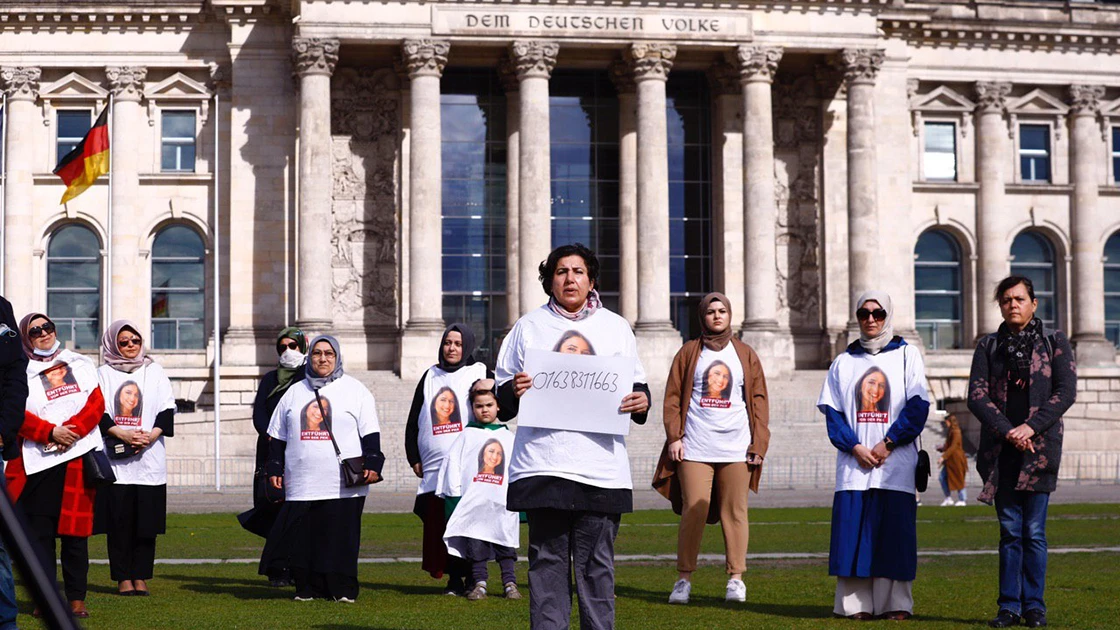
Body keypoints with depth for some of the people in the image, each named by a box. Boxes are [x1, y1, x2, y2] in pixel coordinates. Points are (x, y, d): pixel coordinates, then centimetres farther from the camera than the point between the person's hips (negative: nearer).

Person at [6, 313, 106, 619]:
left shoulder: (80, 365, 16)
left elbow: (96, 403, 5)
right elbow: (17, 414, -4)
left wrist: (72, 431, -10)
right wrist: (50, 433, -16)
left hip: (79, 456, 1)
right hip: (38, 461, -1)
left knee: (75, 530, 0)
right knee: (39, 529, -3)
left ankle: (77, 599, 3)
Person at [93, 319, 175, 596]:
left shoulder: (155, 372, 12)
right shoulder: (104, 373, 8)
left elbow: (167, 408, 7)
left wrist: (151, 435, -10)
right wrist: (120, 433, -14)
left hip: (149, 457, 1)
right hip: (114, 457, -1)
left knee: (146, 520, -1)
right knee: (118, 519, -3)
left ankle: (140, 577, 5)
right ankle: (123, 578, 2)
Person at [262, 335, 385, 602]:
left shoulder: (355, 390, 8)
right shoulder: (295, 392, 17)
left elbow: (370, 433, 3)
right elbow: (278, 437, 20)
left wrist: (372, 465, -8)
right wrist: (275, 469, 12)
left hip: (343, 486, -3)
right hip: (302, 485, 3)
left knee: (342, 538, -2)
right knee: (304, 538, 0)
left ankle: (342, 590, 5)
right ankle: (307, 588, 8)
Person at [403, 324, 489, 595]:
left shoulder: (482, 374, 7)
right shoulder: (430, 376, 18)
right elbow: (413, 422, 19)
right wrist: (414, 458, 12)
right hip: (433, 468, 4)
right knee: (439, 524, -1)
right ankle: (453, 578, 6)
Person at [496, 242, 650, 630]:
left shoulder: (616, 328, 16)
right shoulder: (528, 327, 13)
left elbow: (637, 387, 18)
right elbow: (502, 403, 13)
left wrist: (642, 401, -5)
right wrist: (514, 391, -10)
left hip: (601, 464, 1)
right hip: (543, 464, -1)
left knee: (596, 563, 0)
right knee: (548, 560, -2)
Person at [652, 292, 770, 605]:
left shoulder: (745, 354, 12)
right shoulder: (688, 352, 10)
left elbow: (759, 399, 10)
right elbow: (673, 396, 8)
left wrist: (758, 442, 2)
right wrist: (674, 436, -2)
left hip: (736, 448, 1)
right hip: (695, 447, -1)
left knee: (734, 512, 2)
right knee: (693, 511, -5)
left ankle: (736, 578, 8)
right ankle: (684, 579, 2)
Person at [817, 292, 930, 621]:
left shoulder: (907, 355, 9)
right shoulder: (844, 361, 15)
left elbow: (918, 405, 0)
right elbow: (831, 409, 7)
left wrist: (888, 443, -10)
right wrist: (855, 447, -8)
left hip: (896, 463, -2)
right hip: (854, 463, 2)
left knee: (895, 532, -5)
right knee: (853, 533, -4)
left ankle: (895, 603, -1)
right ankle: (856, 603, -1)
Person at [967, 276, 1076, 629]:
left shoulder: (1055, 342, 7)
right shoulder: (988, 347, 11)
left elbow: (1066, 391, -2)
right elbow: (976, 396, 1)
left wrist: (1031, 427, -14)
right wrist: (1007, 431, -14)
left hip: (1040, 446, -2)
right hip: (1000, 450, 2)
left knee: (1034, 531, -3)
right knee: (1009, 530, 2)